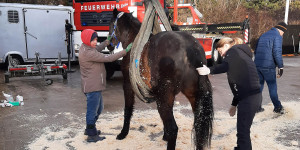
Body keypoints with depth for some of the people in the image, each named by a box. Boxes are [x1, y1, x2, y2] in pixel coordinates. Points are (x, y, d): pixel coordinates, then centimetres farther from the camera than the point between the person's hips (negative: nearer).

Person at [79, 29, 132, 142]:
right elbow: (108, 58, -25)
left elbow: (97, 50, 25)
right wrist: (125, 51, -21)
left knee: (99, 108, 24)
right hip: (92, 87, -11)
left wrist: (107, 42, 14)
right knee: (92, 110, 3)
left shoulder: (85, 47, 6)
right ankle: (91, 136, 17)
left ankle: (89, 129, 39)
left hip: (95, 86, 11)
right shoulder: (88, 53, -24)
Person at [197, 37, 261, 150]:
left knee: (243, 130, -4)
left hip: (249, 97, -10)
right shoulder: (240, 55, 26)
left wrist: (209, 70, -35)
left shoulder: (233, 51, -1)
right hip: (252, 95, 10)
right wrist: (234, 104, 29)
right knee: (242, 128, 21)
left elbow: (226, 66, -25)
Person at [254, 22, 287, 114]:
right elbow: (277, 52, -14)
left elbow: (256, 51, 20)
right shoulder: (277, 36, -4)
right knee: (272, 86, 4)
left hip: (257, 65, 7)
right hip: (268, 66, -7)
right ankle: (278, 107, 14)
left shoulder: (263, 35, 19)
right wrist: (280, 67, -10)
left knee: (259, 85, 13)